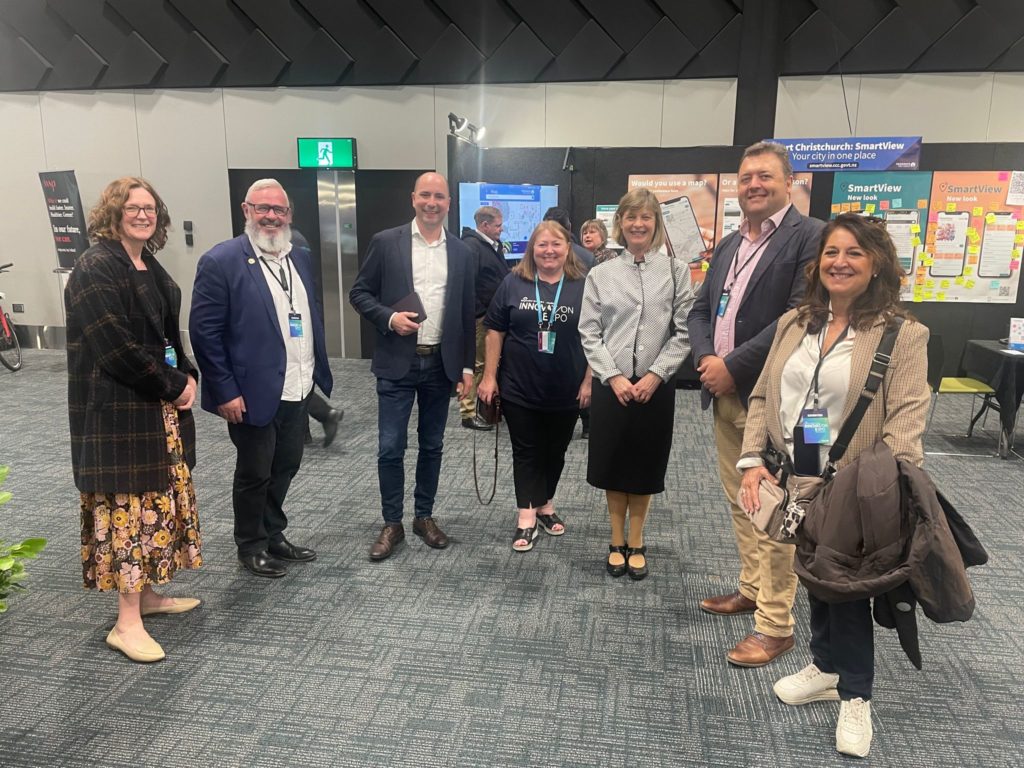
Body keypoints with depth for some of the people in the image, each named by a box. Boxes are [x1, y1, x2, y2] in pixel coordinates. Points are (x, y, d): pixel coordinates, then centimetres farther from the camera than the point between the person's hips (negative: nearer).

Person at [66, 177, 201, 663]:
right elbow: (116, 346, -21)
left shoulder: (149, 266, 13)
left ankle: (146, 594, 29)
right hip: (118, 410, -9)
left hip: (159, 406, 9)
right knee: (130, 506, -4)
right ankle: (127, 623, 6)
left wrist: (187, 375, 1)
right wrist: (172, 386, -14)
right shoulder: (96, 269, -14)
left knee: (159, 499, 14)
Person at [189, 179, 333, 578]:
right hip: (254, 392, -6)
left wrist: (318, 372, 10)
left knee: (285, 467, 18)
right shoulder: (221, 261, -12)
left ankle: (274, 536, 37)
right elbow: (203, 331, -13)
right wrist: (225, 391, -16)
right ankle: (251, 547, 29)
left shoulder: (301, 257, 8)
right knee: (254, 474, 9)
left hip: (297, 390, 6)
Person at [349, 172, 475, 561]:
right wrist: (389, 318, -16)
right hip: (397, 363, -2)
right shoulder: (386, 242, -1)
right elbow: (359, 293, 2)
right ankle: (392, 523, 17)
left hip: (442, 364, 3)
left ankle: (425, 516, 28)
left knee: (432, 445, 12)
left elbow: (466, 313, 9)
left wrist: (467, 366, 6)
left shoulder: (461, 252, 6)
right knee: (390, 447, 1)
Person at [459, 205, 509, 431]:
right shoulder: (471, 246, -14)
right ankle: (468, 413, 4)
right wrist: (475, 312, -23)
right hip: (479, 316, -9)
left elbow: (503, 276, 23)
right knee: (475, 364, -4)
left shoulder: (494, 245, 15)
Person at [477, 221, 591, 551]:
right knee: (526, 452, 6)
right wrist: (489, 376, -2)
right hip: (519, 388, 0)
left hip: (565, 390, 1)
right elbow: (495, 331, 2)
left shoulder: (583, 286, -2)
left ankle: (545, 505, 33)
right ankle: (526, 517, 15)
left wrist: (588, 381, -4)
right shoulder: (513, 283, -1)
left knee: (554, 451, 14)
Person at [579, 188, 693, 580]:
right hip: (611, 384, 1)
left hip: (656, 384, 0)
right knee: (613, 463, 10)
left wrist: (655, 375, -12)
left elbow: (683, 332, -3)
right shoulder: (600, 274, 2)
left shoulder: (676, 270, 1)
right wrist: (614, 377, -10)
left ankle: (636, 542, 28)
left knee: (645, 464, 11)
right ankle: (616, 541, 26)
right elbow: (589, 332, 0)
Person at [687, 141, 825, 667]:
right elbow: (701, 308, 14)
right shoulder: (729, 244, 16)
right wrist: (705, 358, -5)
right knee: (739, 500, 17)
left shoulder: (810, 236, -9)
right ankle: (753, 588, 34)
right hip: (725, 394, 8)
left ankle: (776, 624, 12)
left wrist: (733, 366, -18)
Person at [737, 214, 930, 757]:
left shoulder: (903, 334, -9)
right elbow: (763, 397, 5)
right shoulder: (793, 323, 6)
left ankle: (855, 695, 31)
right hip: (796, 481, 5)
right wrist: (752, 460, -6)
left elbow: (906, 418, -17)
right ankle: (826, 667, 42)